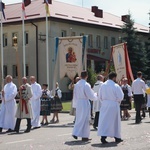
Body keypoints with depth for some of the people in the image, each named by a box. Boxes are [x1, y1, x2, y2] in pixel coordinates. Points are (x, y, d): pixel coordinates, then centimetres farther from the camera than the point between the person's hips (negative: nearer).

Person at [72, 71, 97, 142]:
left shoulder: (76, 84, 3)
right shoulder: (86, 85, -16)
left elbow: (75, 96, 11)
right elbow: (91, 96, -13)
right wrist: (95, 95, 6)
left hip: (78, 103, 6)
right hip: (85, 103, -6)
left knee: (79, 118, 17)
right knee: (85, 119, 3)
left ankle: (75, 133, 13)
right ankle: (84, 136, 8)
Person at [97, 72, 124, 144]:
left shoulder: (103, 85, 2)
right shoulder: (116, 86, -13)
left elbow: (99, 96, 9)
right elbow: (120, 97, -11)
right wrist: (116, 100, 8)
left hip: (104, 105, 4)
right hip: (113, 105, -4)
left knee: (104, 120, 5)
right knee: (115, 121, 9)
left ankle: (103, 137, -8)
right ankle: (117, 137, 20)